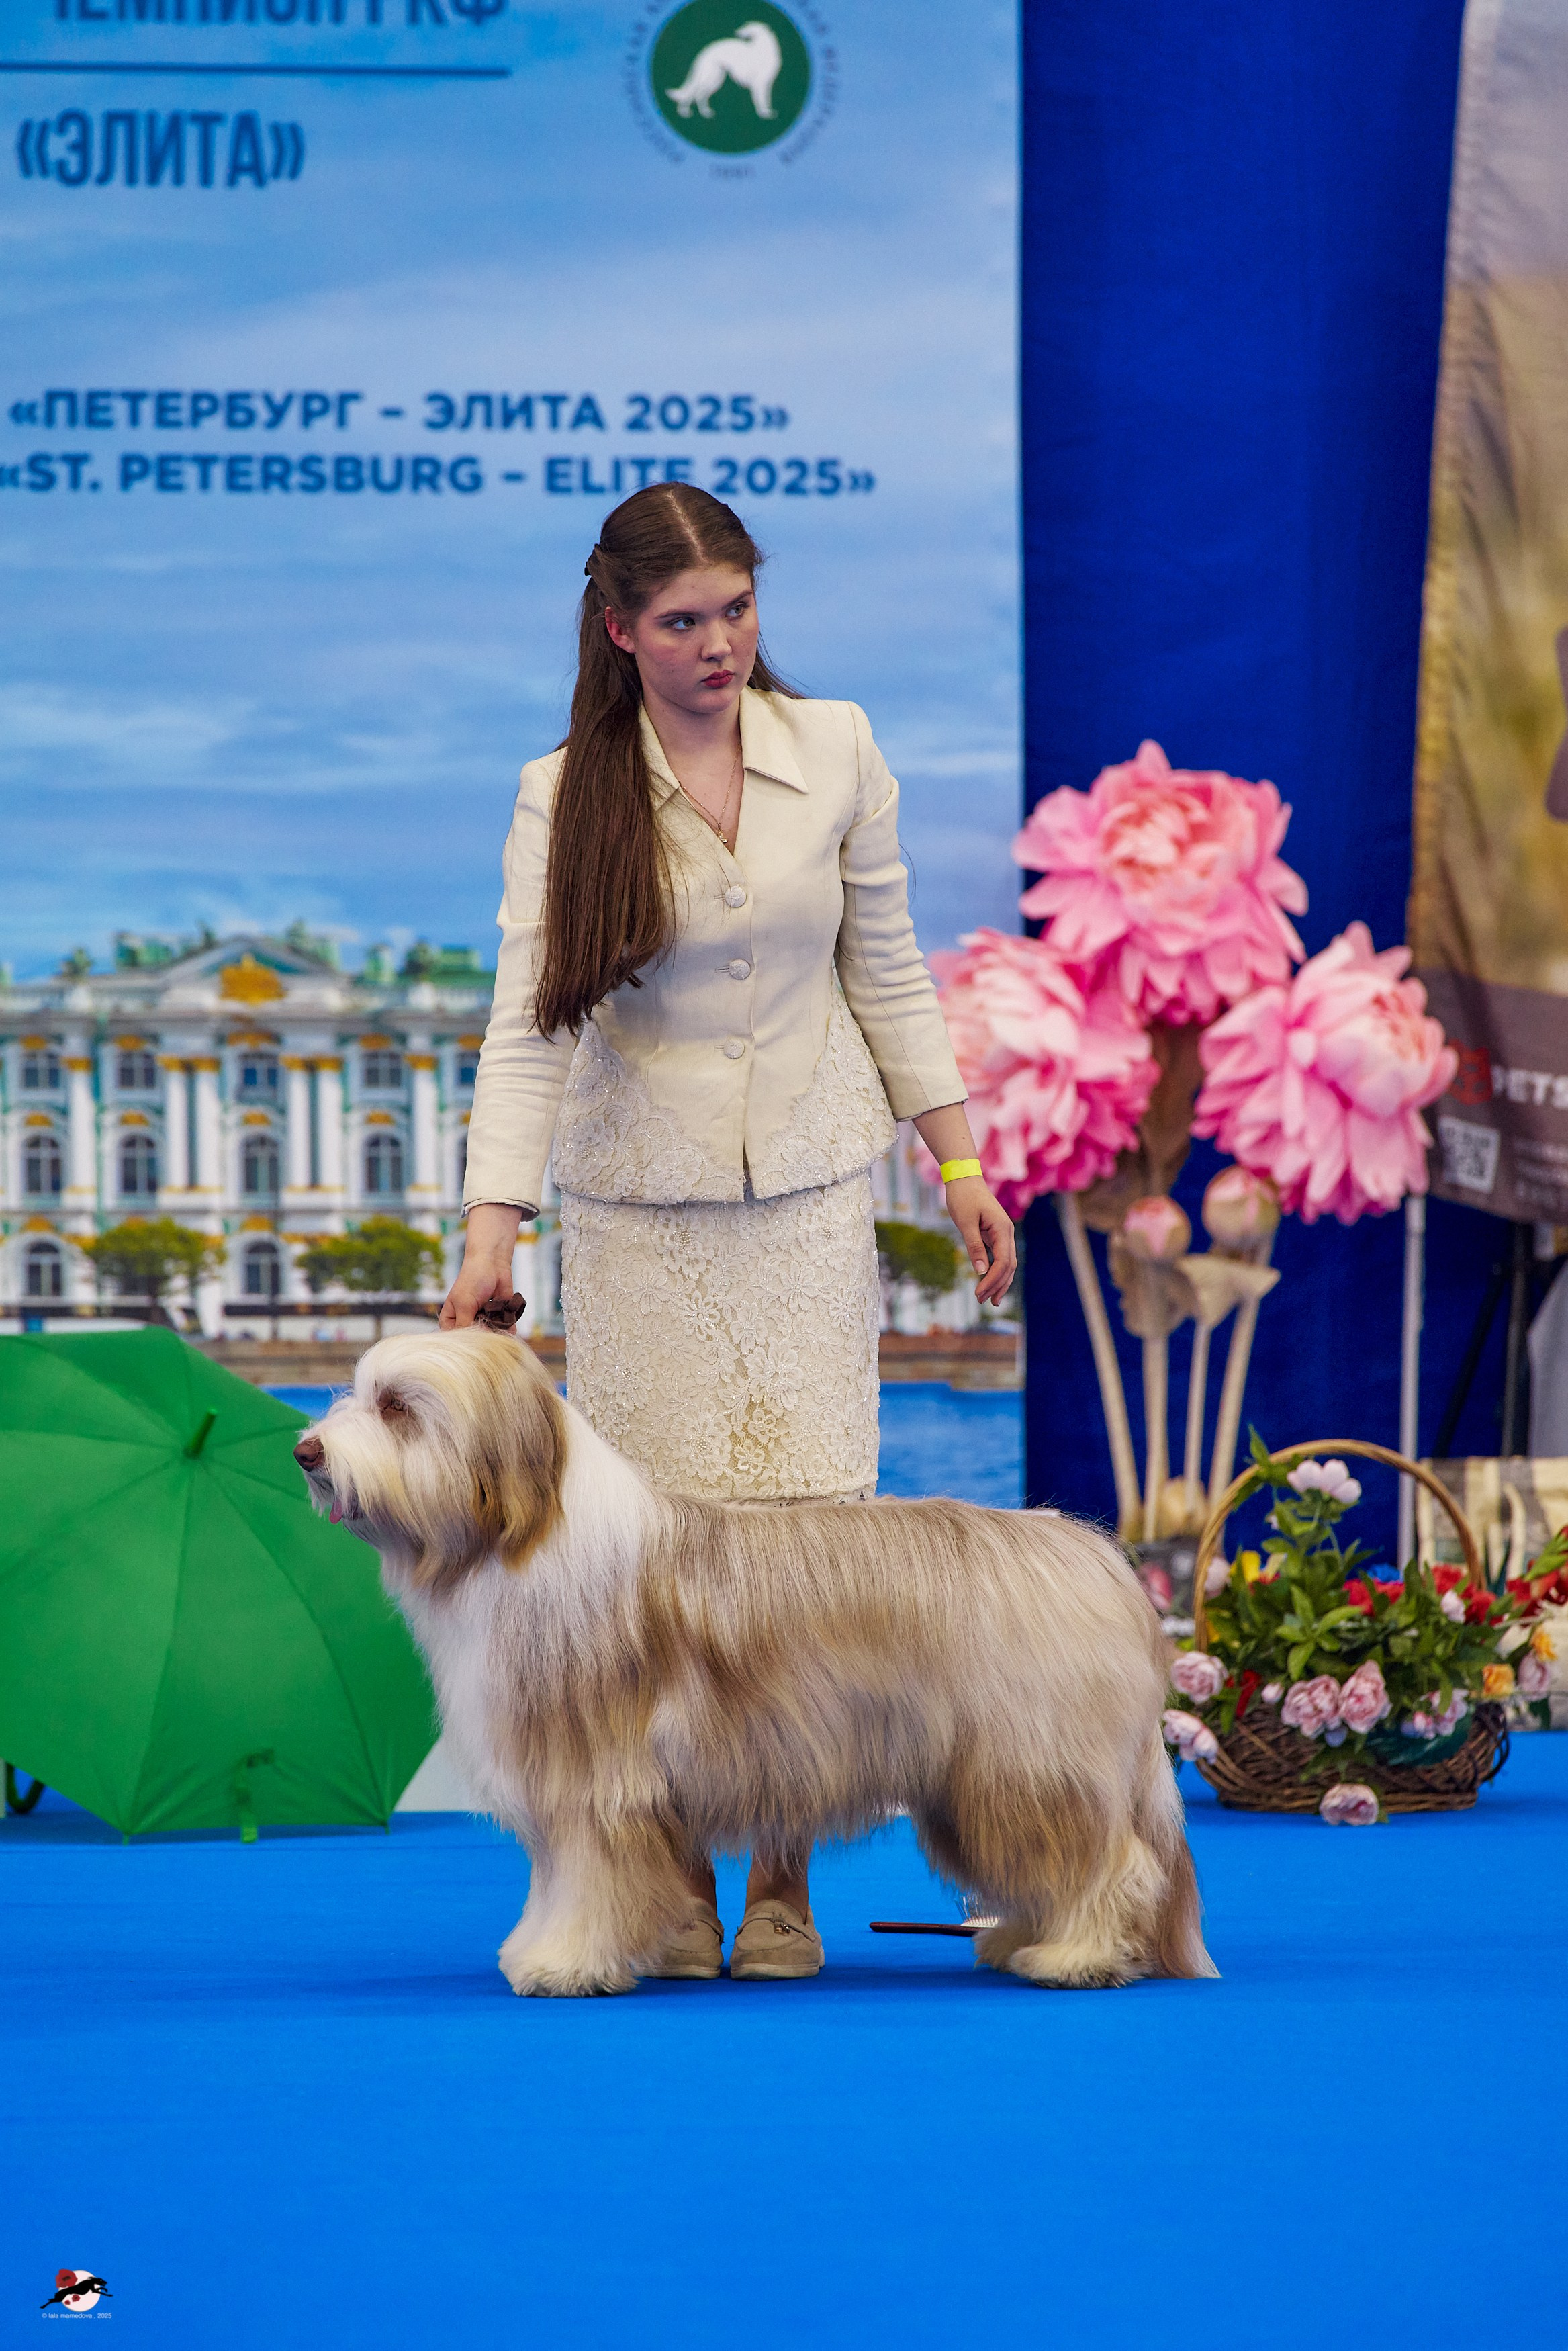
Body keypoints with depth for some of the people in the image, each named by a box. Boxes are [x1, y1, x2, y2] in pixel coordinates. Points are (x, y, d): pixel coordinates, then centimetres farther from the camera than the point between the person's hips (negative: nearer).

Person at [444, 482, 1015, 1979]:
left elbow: (886, 969, 9)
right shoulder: (565, 796, -6)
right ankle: (676, 1885, 7)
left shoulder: (836, 751, 1)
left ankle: (783, 1884, 2)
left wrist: (958, 1156, 7)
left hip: (807, 1193, 1)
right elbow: (527, 1023, -12)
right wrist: (494, 1223, -23)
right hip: (637, 1208, -1)